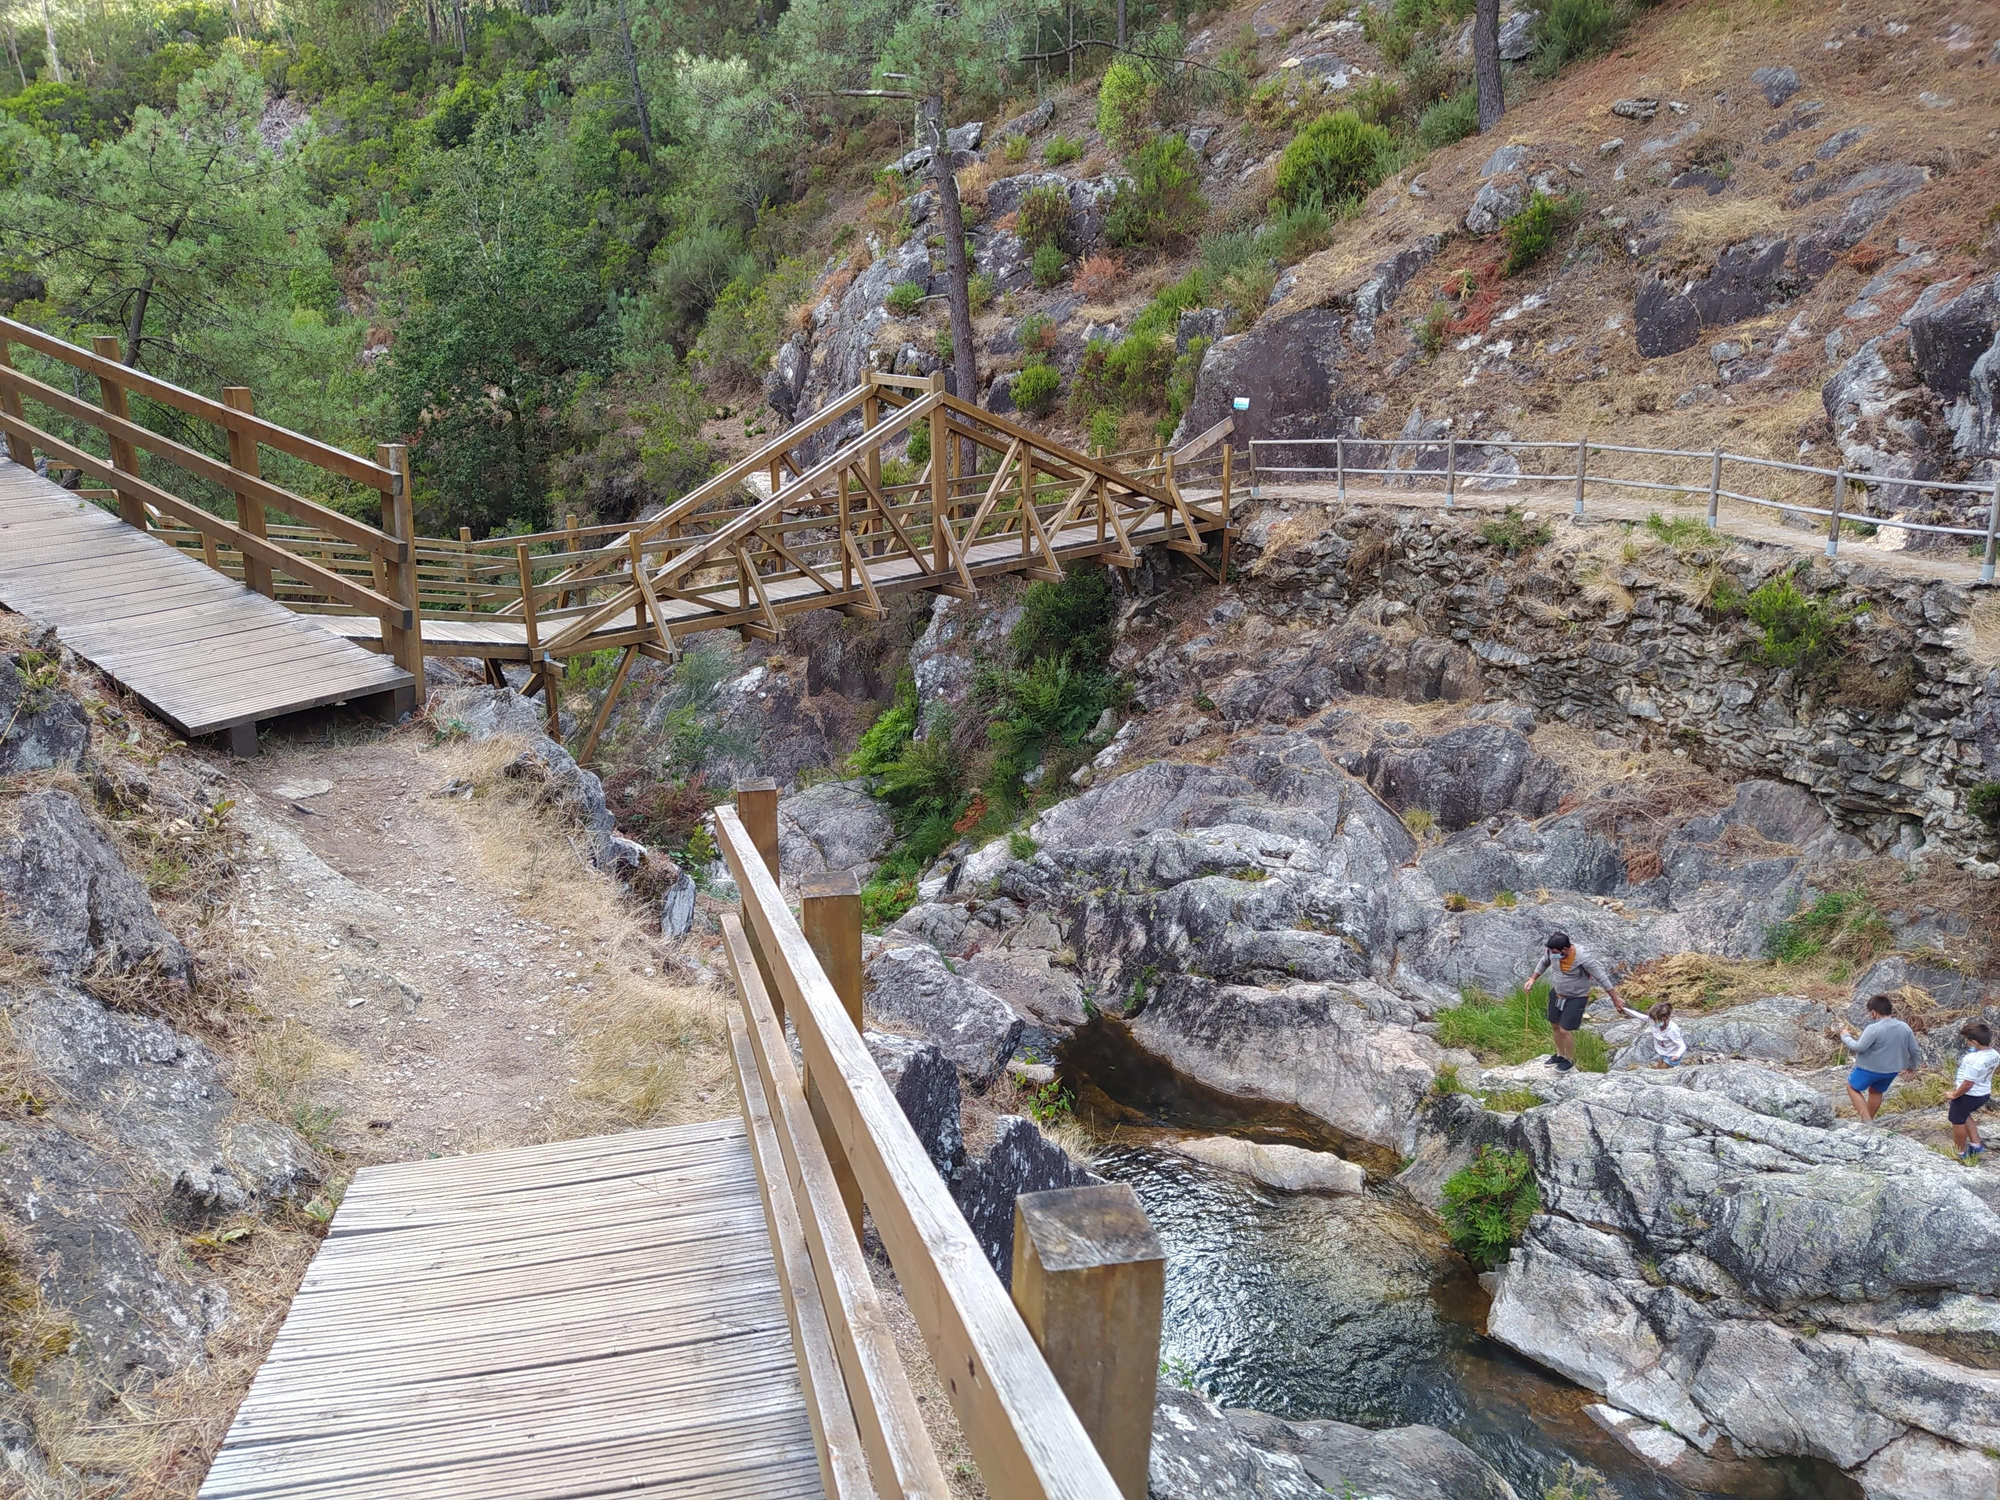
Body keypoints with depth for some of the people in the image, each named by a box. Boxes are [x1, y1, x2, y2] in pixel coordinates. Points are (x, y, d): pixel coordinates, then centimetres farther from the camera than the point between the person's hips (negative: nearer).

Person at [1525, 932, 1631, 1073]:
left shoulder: (1583, 959, -34)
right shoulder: (1552, 951, -20)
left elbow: (1602, 978, -21)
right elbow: (1544, 963, 5)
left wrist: (1615, 1000, -12)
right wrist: (1533, 979, -1)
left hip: (1576, 998, -6)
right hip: (1557, 993, 6)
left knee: (1565, 1030, -2)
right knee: (1555, 1026, 17)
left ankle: (1570, 1060, 24)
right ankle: (1560, 1055, 41)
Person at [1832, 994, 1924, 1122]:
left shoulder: (1873, 1029, -26)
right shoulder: (1904, 1027, -5)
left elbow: (1858, 1047, -22)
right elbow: (1914, 1050, 3)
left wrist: (1845, 1037, -5)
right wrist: (1911, 1065, 21)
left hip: (1871, 1068, -6)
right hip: (1892, 1069, 6)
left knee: (1852, 1087, 15)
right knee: (1876, 1091, 28)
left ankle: (1866, 1119, 3)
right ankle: (1869, 1119, 39)